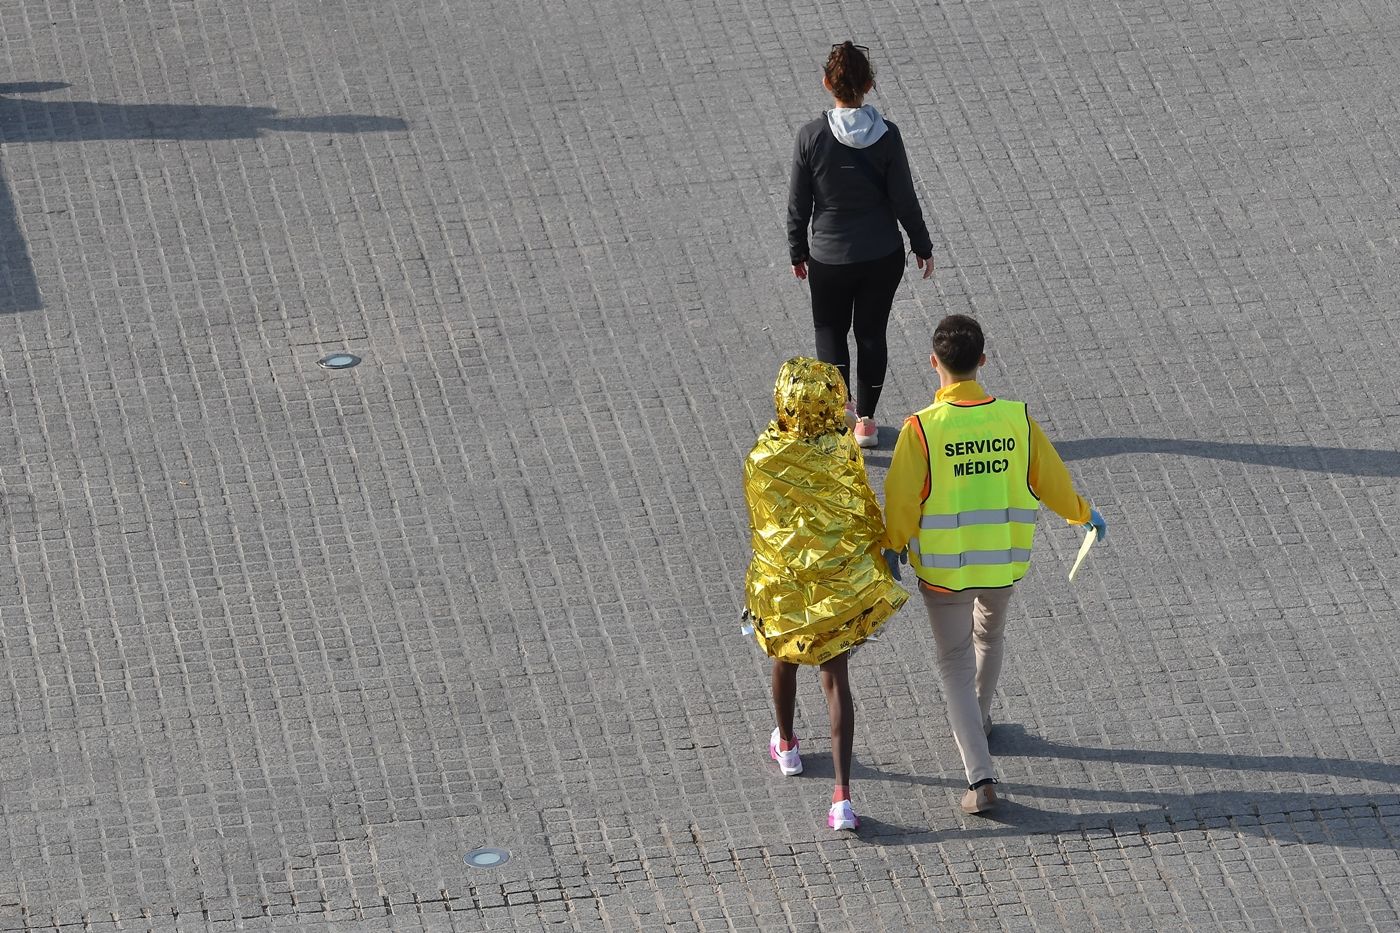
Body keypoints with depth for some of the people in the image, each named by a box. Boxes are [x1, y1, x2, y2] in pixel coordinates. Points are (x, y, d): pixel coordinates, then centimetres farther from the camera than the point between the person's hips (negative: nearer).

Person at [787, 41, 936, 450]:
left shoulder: (811, 137, -15)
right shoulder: (886, 136, -15)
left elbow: (798, 204, -7)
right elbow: (904, 200, -7)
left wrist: (798, 251, 8)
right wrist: (922, 247, 7)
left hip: (829, 258, -1)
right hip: (883, 255, 1)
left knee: (830, 330, 17)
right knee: (872, 331, 16)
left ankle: (839, 404, 0)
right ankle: (865, 420, 24)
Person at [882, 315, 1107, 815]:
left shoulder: (922, 429, -21)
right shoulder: (1015, 418, -11)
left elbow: (900, 502, -15)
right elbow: (1051, 479, 1)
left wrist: (891, 550, 4)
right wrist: (1084, 514, 21)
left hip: (943, 567, -3)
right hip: (1005, 561, 3)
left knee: (956, 664, 9)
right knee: (990, 636, 31)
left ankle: (981, 777, -2)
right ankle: (979, 721, 54)